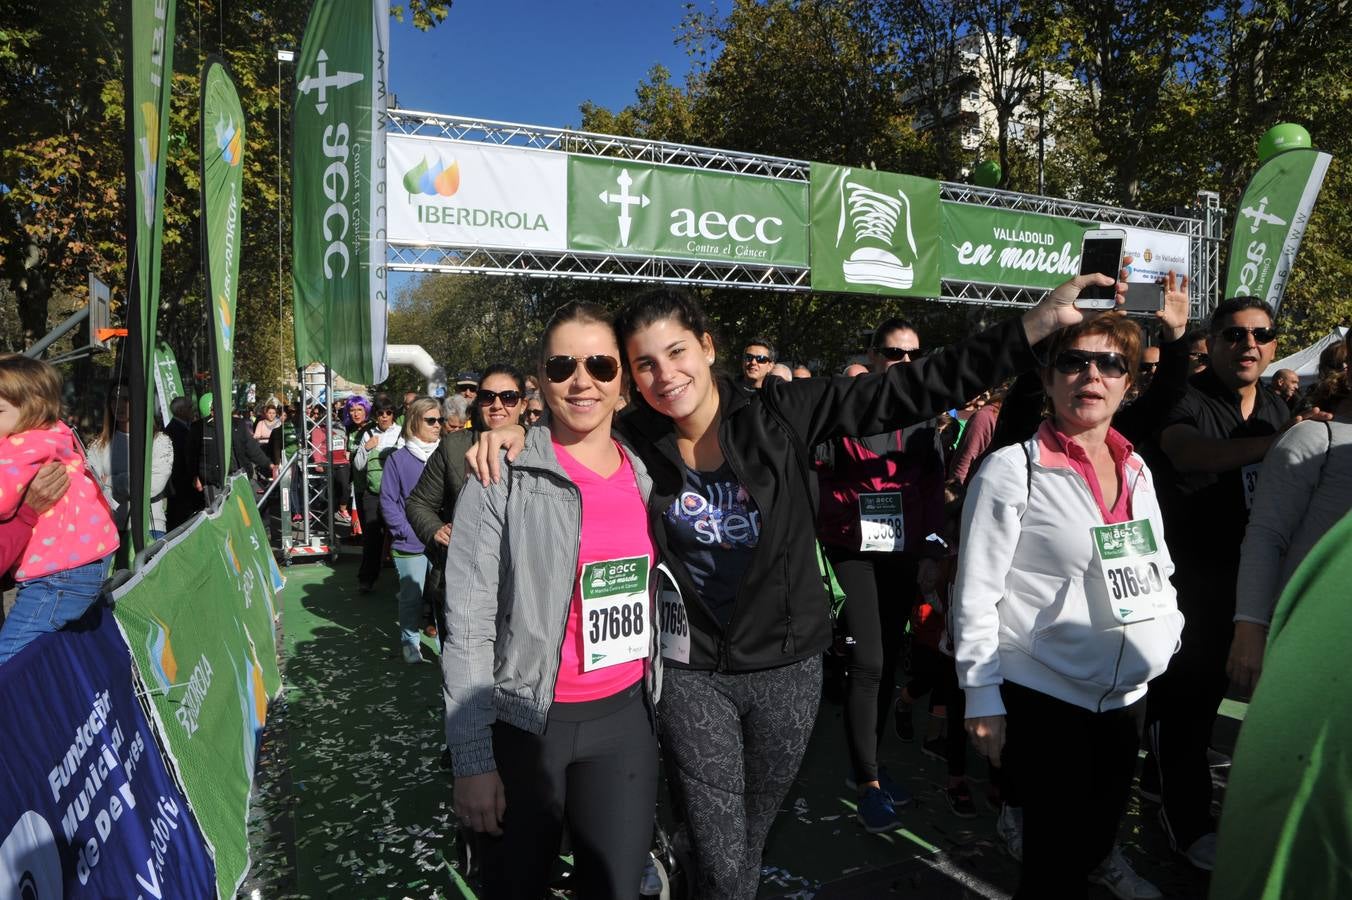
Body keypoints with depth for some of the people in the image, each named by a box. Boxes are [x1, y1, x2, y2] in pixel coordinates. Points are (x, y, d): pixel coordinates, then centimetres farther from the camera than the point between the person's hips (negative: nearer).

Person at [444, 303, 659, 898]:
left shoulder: (644, 475, 3)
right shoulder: (503, 479, -12)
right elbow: (468, 629, -12)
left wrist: (660, 702, 12)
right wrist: (472, 759, -12)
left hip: (626, 720, 4)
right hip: (526, 725, -3)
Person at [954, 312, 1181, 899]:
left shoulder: (1136, 470, 7)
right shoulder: (1012, 470, -13)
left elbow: (1157, 574, 19)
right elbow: (975, 595, -14)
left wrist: (1170, 633, 10)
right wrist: (982, 699, -15)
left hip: (1127, 695, 6)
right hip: (1042, 697, -6)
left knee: (1100, 830, 19)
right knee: (1056, 852, 2)